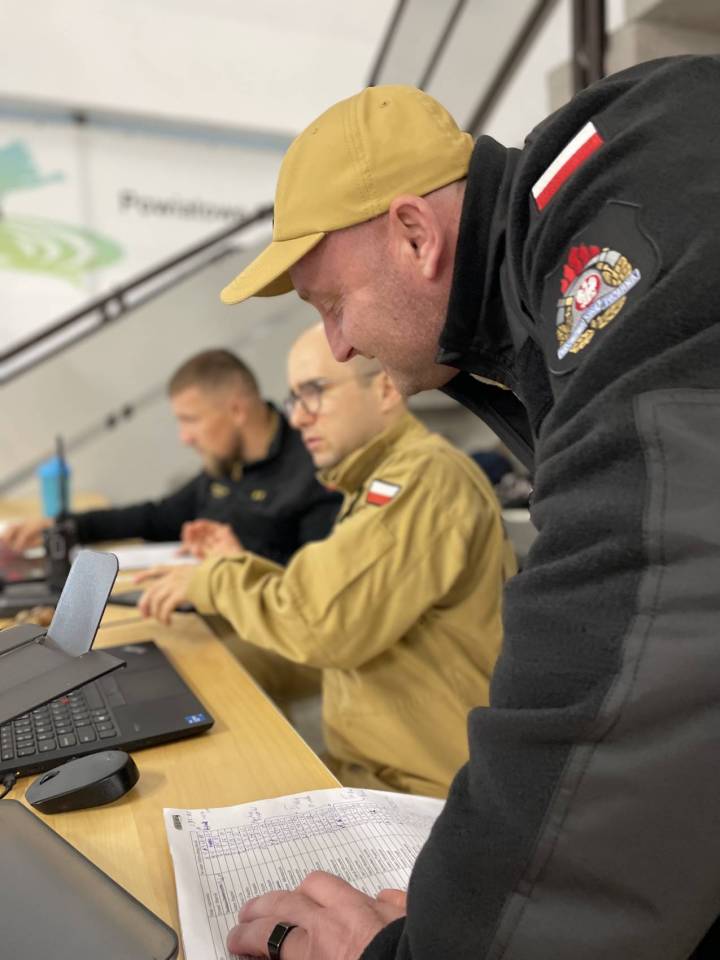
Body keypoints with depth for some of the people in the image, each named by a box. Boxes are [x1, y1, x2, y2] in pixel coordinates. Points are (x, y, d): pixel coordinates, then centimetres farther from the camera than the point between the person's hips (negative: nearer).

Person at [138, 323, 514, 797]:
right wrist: (236, 571, 2)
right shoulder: (390, 477, 13)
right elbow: (331, 603, 13)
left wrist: (213, 582, -10)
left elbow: (318, 624, -27)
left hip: (420, 792, -8)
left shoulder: (426, 476, -21)